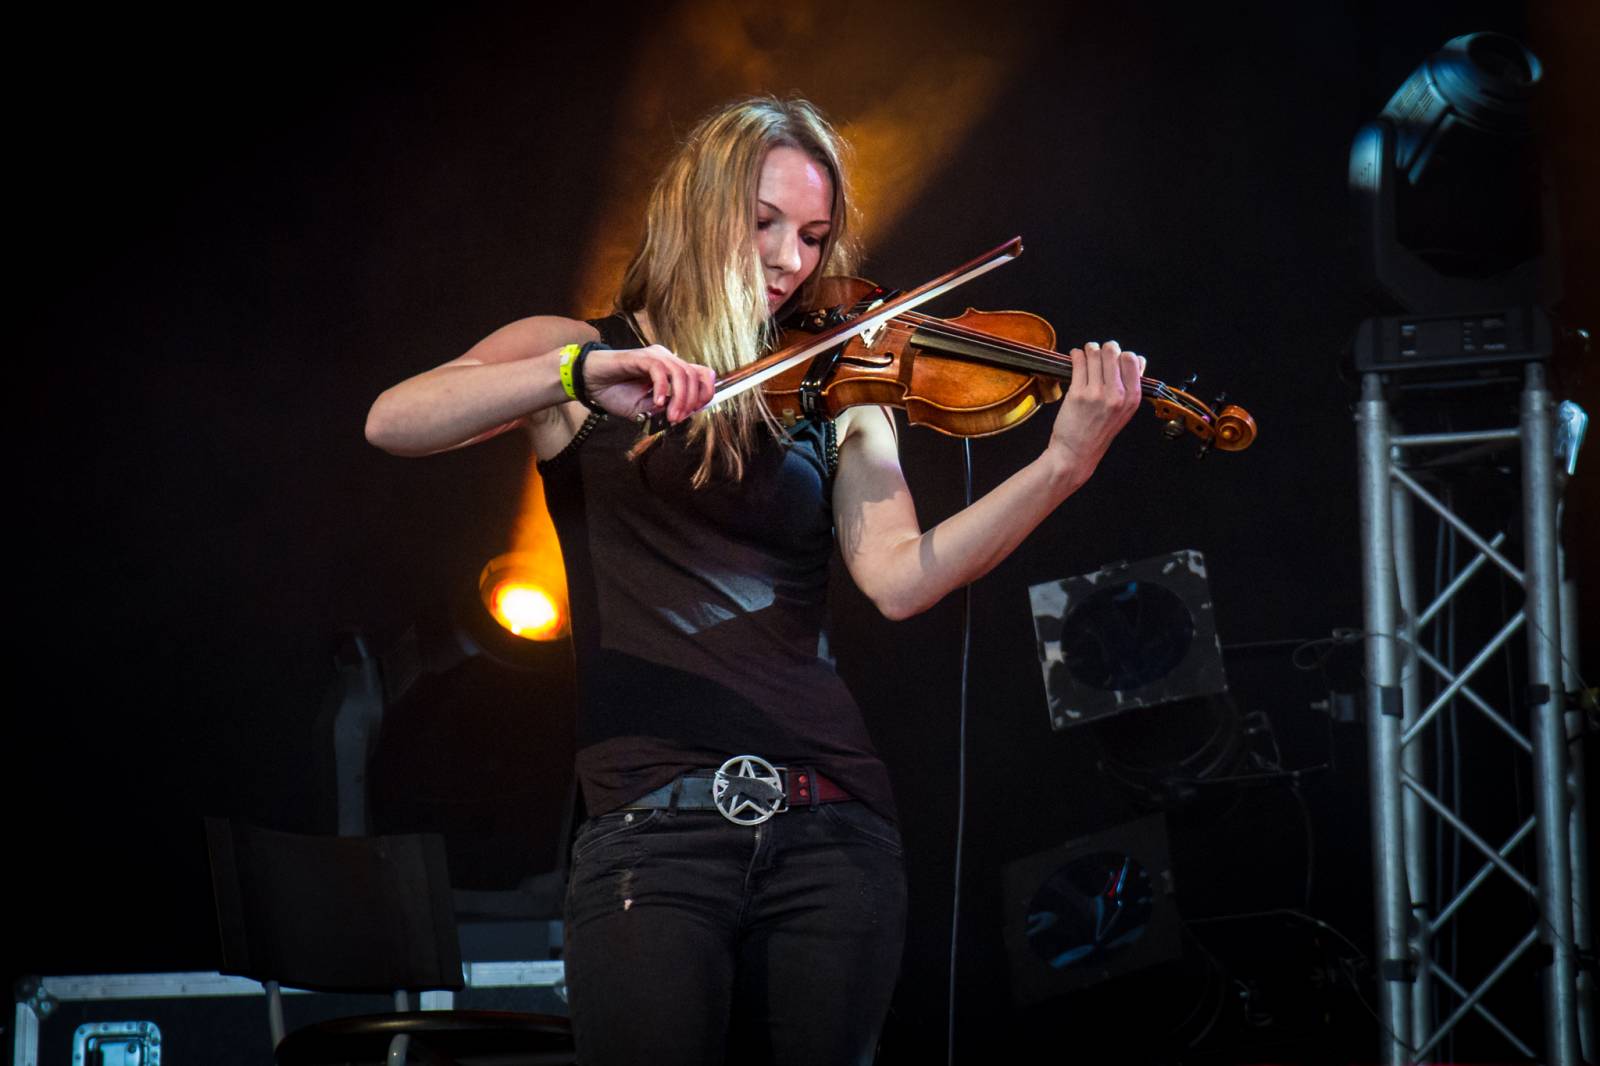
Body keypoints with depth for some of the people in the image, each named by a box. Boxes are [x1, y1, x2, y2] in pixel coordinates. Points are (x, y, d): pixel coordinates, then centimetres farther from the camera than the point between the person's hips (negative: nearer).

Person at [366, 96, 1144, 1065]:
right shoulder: (578, 356, 9)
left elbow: (898, 577, -4)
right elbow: (392, 422, -9)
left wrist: (1062, 467, -18)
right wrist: (580, 376, -24)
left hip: (830, 823, 3)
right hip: (651, 829, -2)